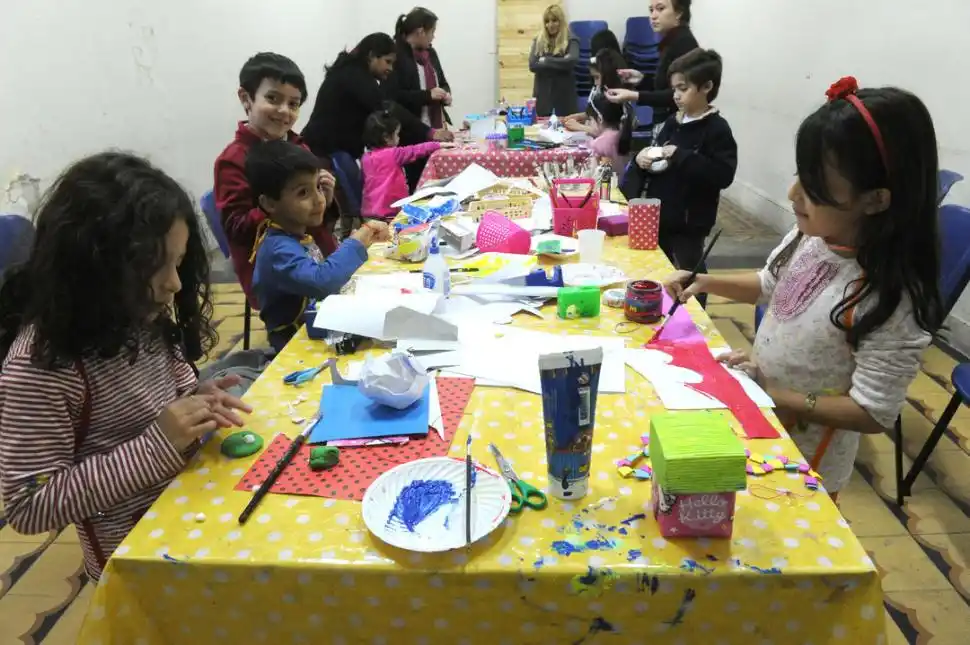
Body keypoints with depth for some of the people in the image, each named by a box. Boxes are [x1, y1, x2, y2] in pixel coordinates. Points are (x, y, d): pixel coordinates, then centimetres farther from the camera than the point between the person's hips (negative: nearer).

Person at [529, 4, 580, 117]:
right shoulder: (538, 40, 8)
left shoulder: (571, 40, 0)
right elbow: (532, 65, -5)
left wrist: (546, 61, -12)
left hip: (564, 93, -2)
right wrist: (559, 65, -12)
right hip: (543, 93, 2)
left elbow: (571, 61, -19)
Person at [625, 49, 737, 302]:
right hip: (659, 217, 7)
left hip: (688, 224, -7)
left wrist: (681, 156, -25)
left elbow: (723, 174, -24)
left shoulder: (717, 129, -13)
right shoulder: (674, 122, 9)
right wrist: (642, 157, -3)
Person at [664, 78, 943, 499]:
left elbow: (873, 415, -26)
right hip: (758, 424, 6)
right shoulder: (811, 238, -12)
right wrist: (706, 282, -4)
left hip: (806, 463, -6)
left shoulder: (889, 301, -31)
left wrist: (774, 397, -26)